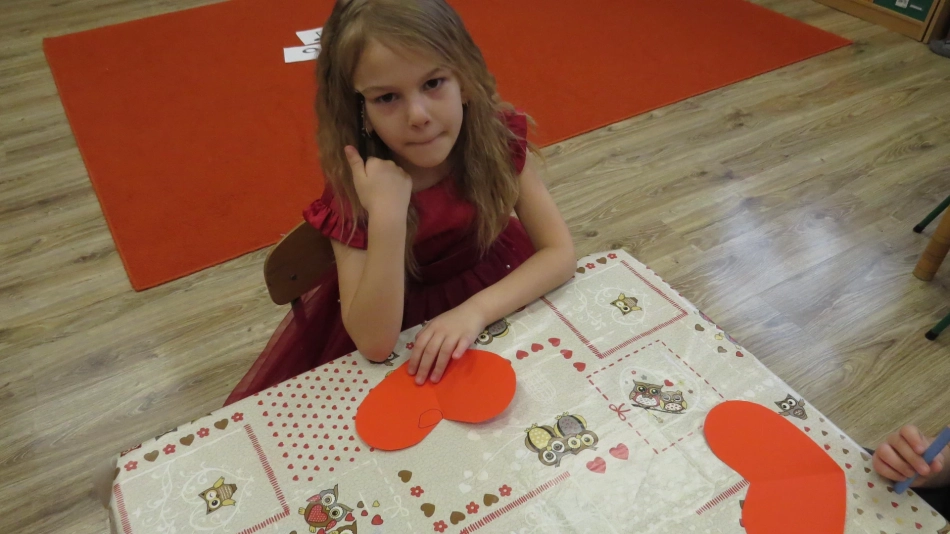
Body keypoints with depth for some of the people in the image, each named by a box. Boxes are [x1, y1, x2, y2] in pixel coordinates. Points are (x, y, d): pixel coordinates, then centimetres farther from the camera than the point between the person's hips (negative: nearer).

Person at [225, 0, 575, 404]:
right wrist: (387, 215, -41)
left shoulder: (499, 135, -21)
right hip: (402, 308, -1)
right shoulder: (353, 186, -25)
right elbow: (375, 345, -30)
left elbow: (560, 253, -18)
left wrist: (476, 309, -32)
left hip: (495, 291, 2)